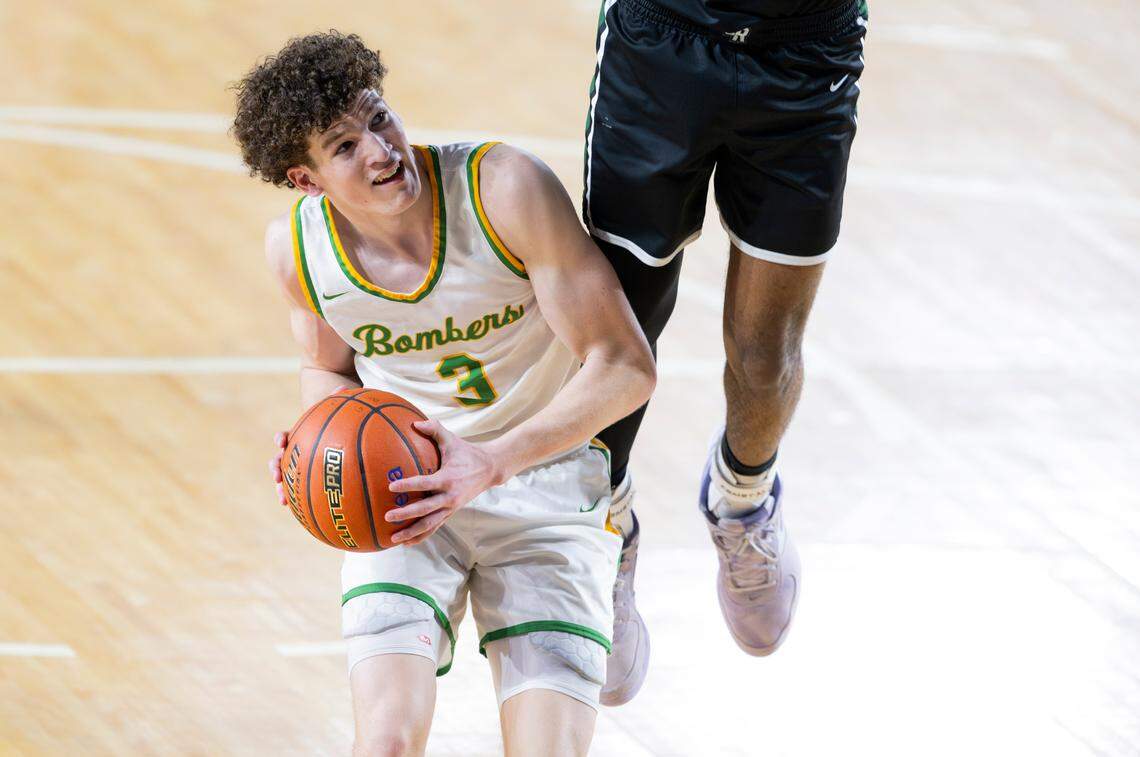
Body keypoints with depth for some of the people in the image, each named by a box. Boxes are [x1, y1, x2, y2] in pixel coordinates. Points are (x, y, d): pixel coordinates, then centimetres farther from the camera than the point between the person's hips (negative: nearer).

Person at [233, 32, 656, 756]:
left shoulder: (506, 188, -21)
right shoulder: (297, 245, -9)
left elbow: (625, 367, -20)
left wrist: (490, 465, -31)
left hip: (544, 475, -2)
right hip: (400, 487, 2)